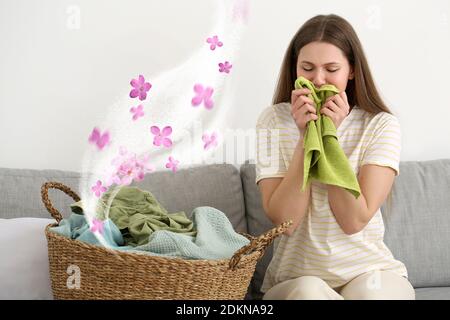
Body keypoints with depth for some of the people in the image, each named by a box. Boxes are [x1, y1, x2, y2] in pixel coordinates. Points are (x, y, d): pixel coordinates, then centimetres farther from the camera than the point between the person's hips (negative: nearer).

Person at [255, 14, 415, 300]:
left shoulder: (381, 125, -5)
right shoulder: (274, 121, -3)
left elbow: (354, 221, -14)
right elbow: (284, 220, -12)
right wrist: (305, 136, -19)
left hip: (370, 270, 1)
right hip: (295, 276, 0)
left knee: (371, 291, -31)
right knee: (308, 291, -32)